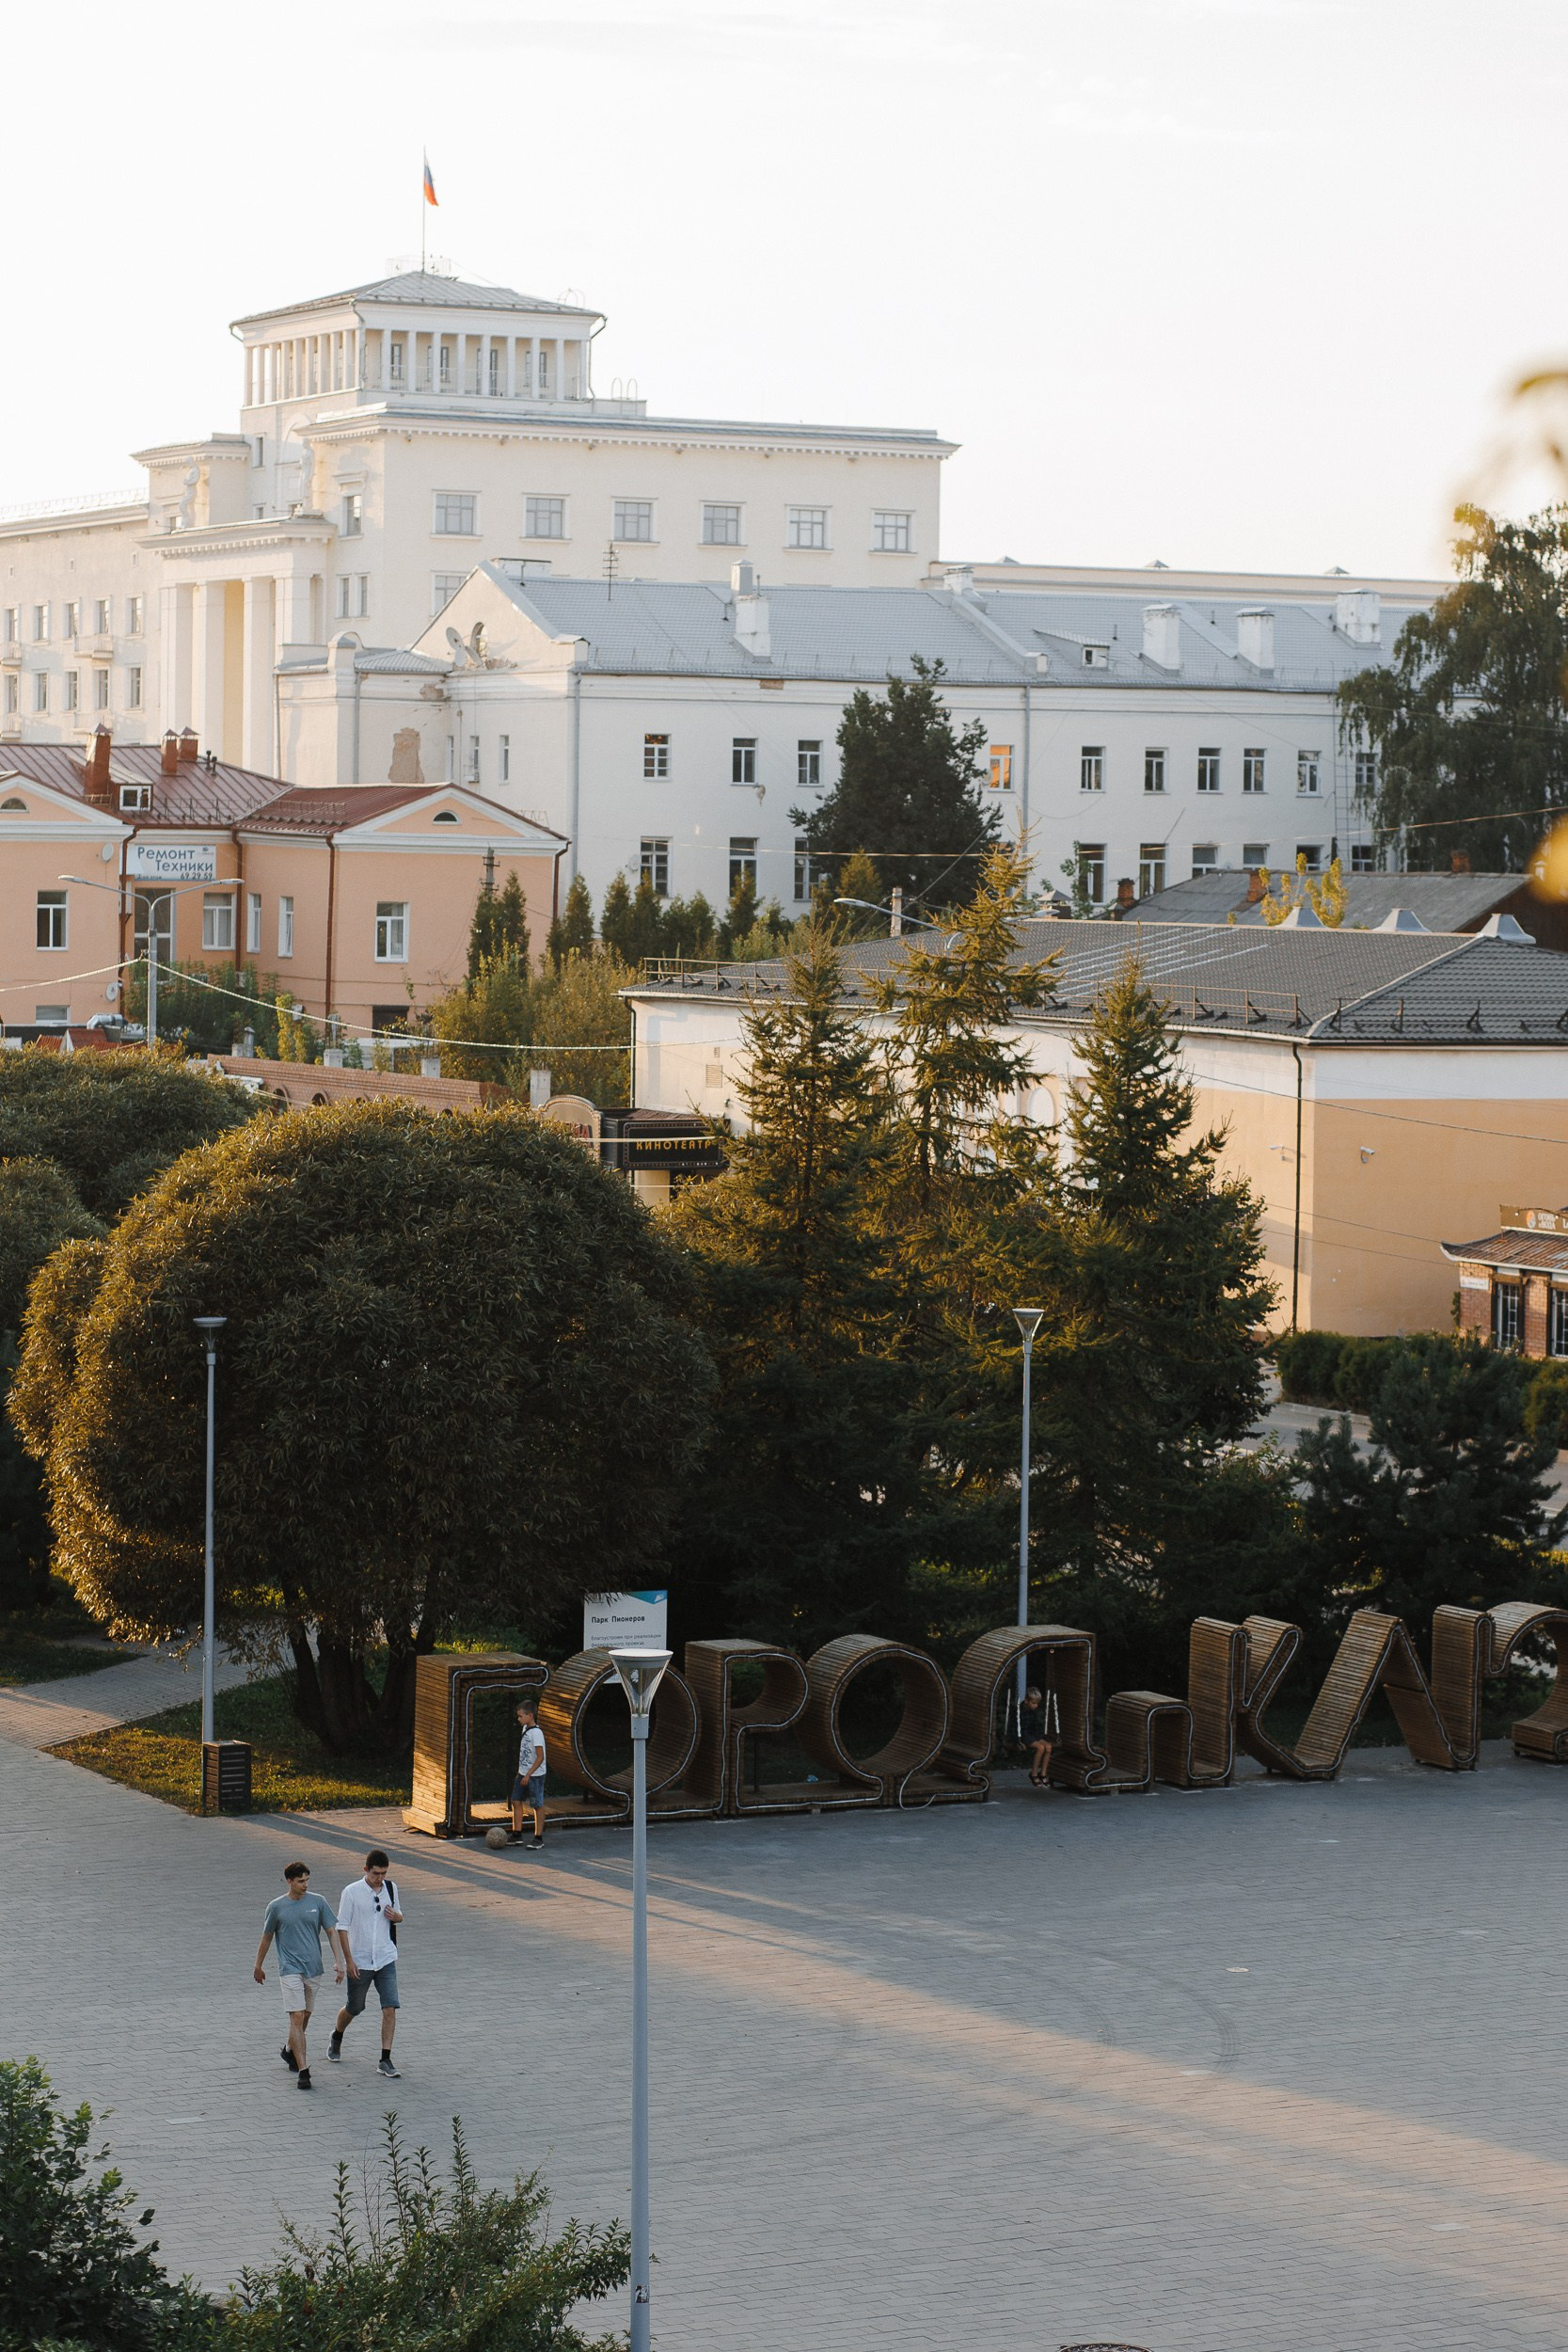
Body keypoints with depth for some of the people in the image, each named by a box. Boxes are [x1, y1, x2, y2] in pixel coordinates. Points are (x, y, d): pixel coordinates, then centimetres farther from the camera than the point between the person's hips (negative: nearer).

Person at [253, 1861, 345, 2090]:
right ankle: (304, 2072, -15)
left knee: (305, 2016, 16)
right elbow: (266, 1937, 10)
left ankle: (290, 2051, 43)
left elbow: (332, 1933, 4)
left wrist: (339, 1962, -6)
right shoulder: (277, 1907, -3)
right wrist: (258, 1966, 19)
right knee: (297, 2018, -12)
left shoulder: (318, 1902, 2)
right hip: (290, 1969, -3)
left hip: (314, 1968, 3)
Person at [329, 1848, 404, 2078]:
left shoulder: (391, 1888, 3)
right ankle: (336, 2038, 45)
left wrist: (396, 1917, -8)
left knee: (390, 2008, -9)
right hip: (360, 1962, -3)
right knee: (354, 2008, 13)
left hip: (386, 1960, 3)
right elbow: (342, 1927, -8)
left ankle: (386, 2061, -4)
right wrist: (349, 1960, -13)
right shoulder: (352, 1892, -11)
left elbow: (398, 1917, 18)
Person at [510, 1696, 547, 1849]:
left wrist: (528, 1775, -22)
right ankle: (517, 1834, 16)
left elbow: (540, 1757, -21)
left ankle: (538, 1838, 7)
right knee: (516, 1802, 8)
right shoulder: (525, 1728, 8)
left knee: (537, 1806, 0)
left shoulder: (536, 1733, -19)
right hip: (523, 1773, 9)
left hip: (535, 1775, -9)